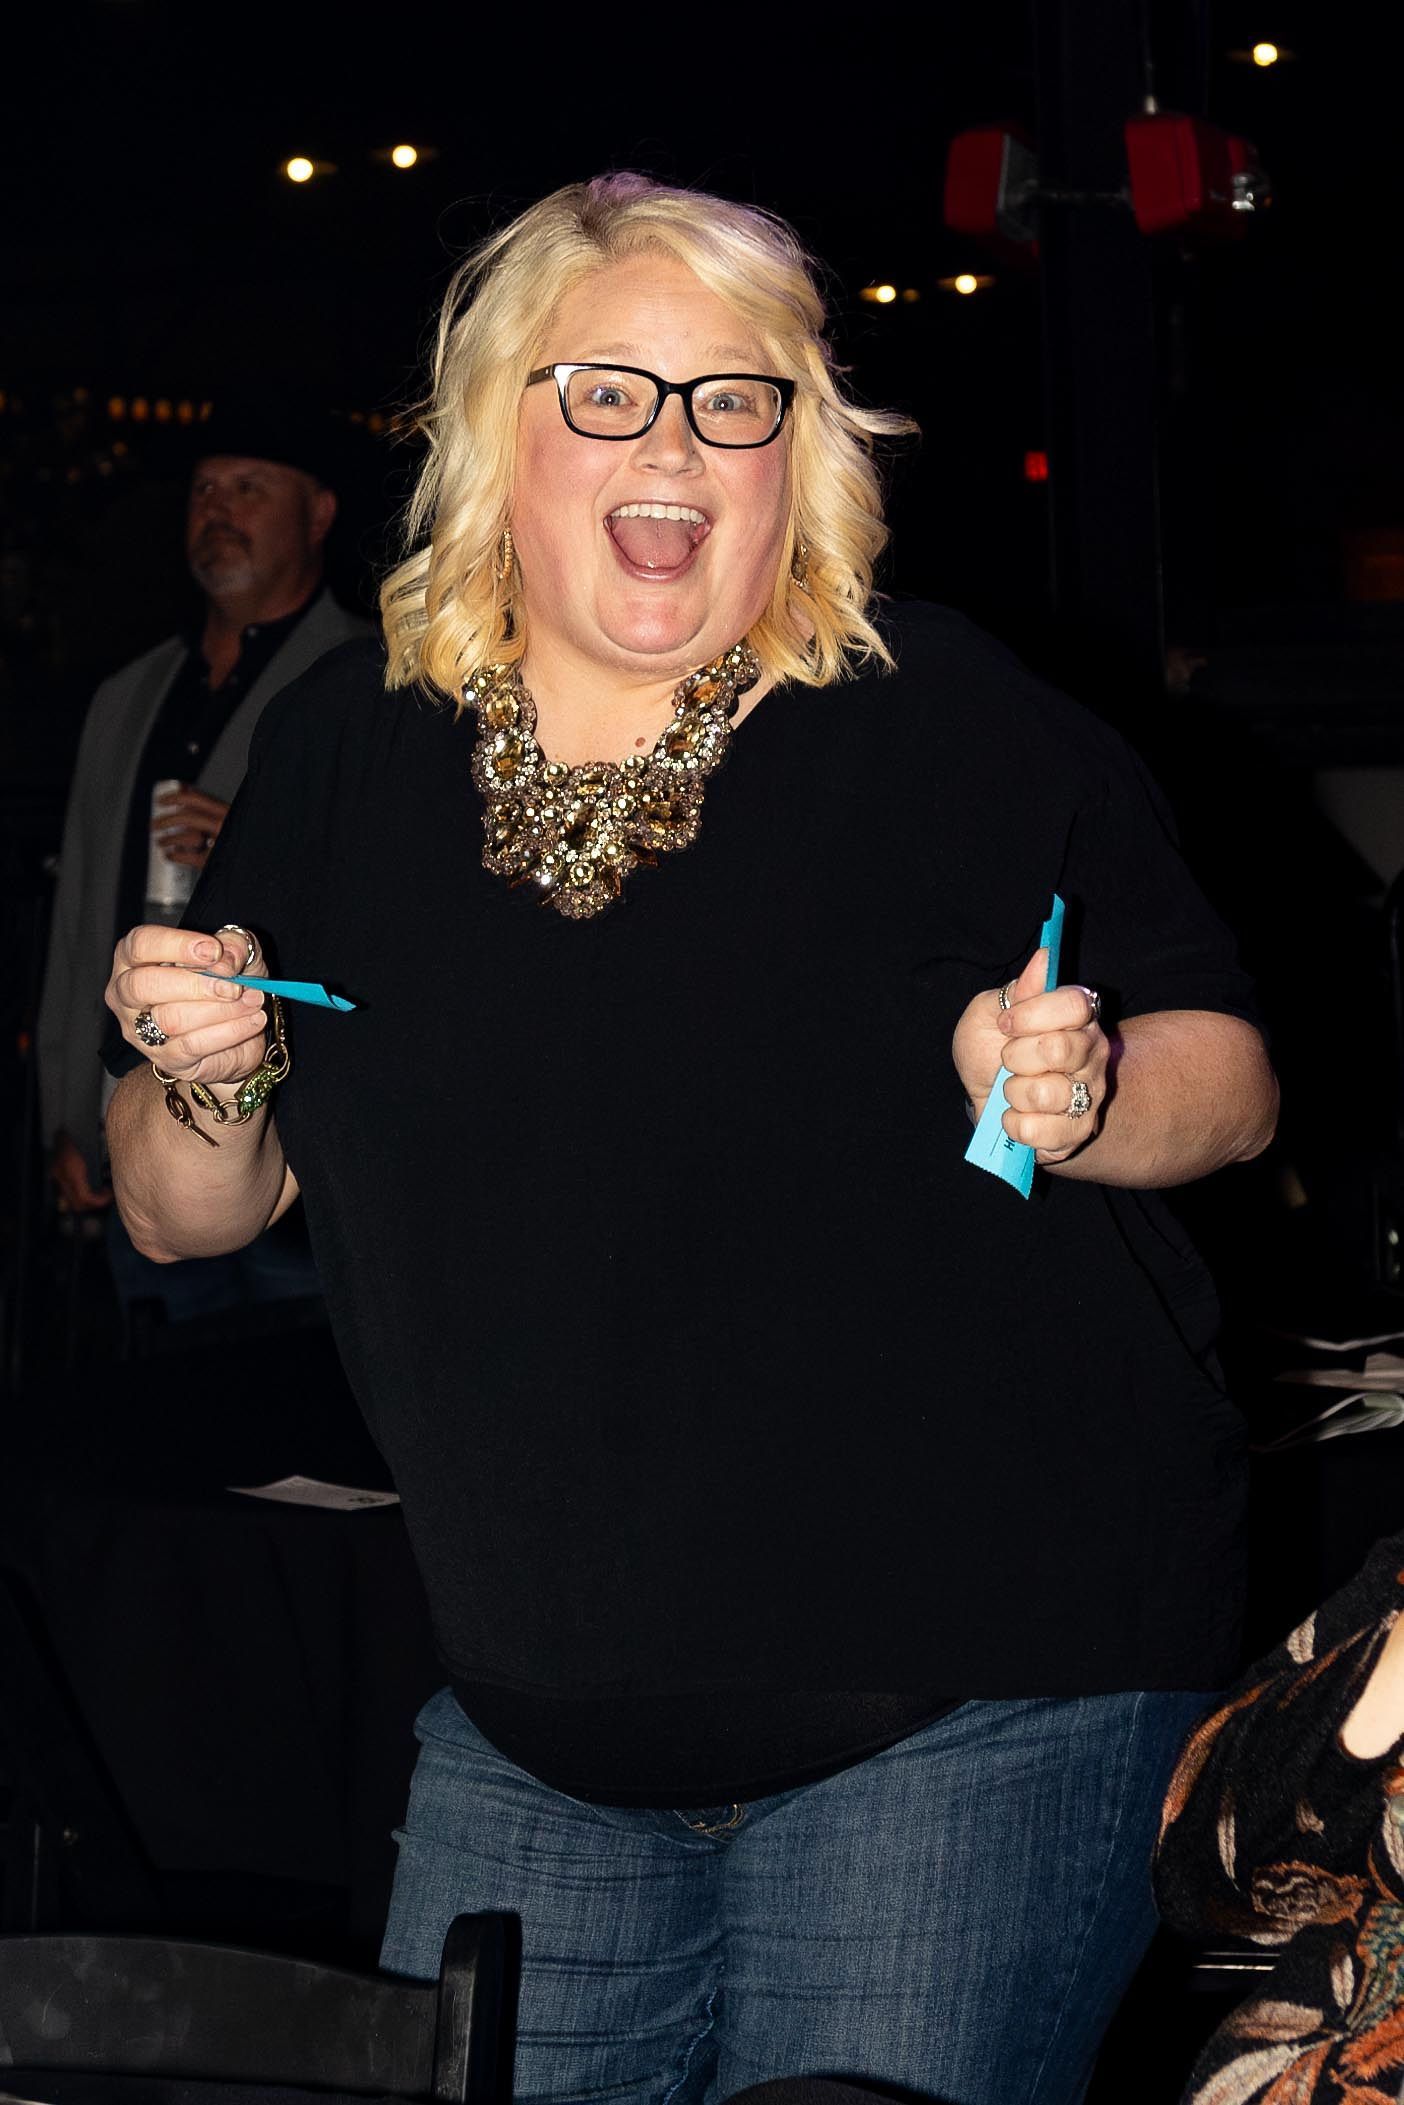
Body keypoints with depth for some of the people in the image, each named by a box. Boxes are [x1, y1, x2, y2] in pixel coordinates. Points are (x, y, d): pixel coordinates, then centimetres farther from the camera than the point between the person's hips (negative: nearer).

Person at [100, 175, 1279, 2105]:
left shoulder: (949, 721, -5)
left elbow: (1227, 1076, -1)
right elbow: (186, 1215, 10)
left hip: (975, 1704, -3)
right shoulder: (344, 754, 4)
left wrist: (1076, 1104, -22)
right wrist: (206, 1084, -11)